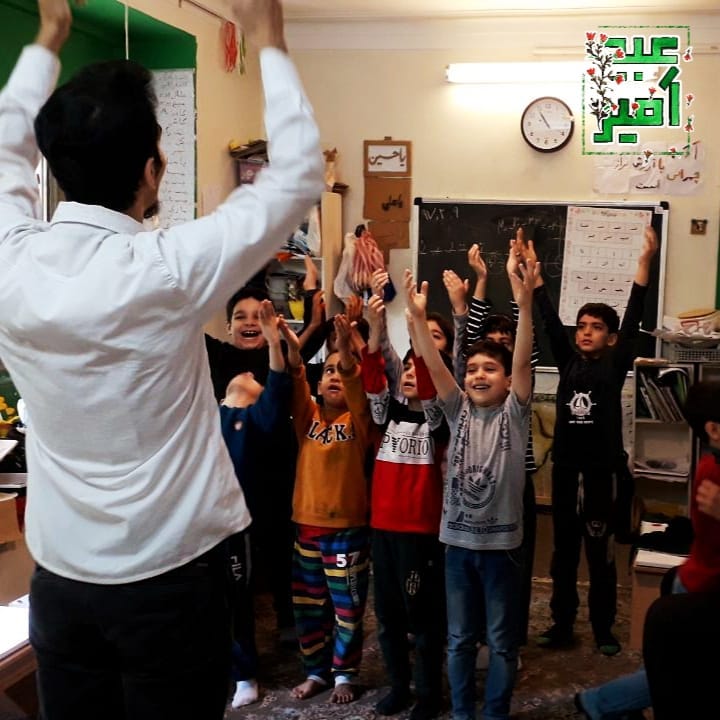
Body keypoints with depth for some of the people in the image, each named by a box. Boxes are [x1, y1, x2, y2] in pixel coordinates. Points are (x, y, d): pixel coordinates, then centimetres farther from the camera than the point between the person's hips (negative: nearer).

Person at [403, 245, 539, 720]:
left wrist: (525, 303, -31)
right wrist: (418, 317, -24)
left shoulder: (513, 413, -4)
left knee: (502, 640, 10)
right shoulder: (459, 411, 3)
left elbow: (523, 362, -18)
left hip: (501, 541, -2)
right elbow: (435, 367, -10)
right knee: (459, 638, 14)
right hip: (458, 539, 2)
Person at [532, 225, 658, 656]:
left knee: (601, 556, 7)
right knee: (563, 554, 11)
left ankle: (604, 630, 20)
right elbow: (549, 320, 3)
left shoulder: (615, 366, -1)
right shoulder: (569, 362, 7)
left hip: (604, 473, -3)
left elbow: (633, 320, -9)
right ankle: (562, 625, 22)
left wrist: (644, 264, -17)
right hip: (566, 470, 3)